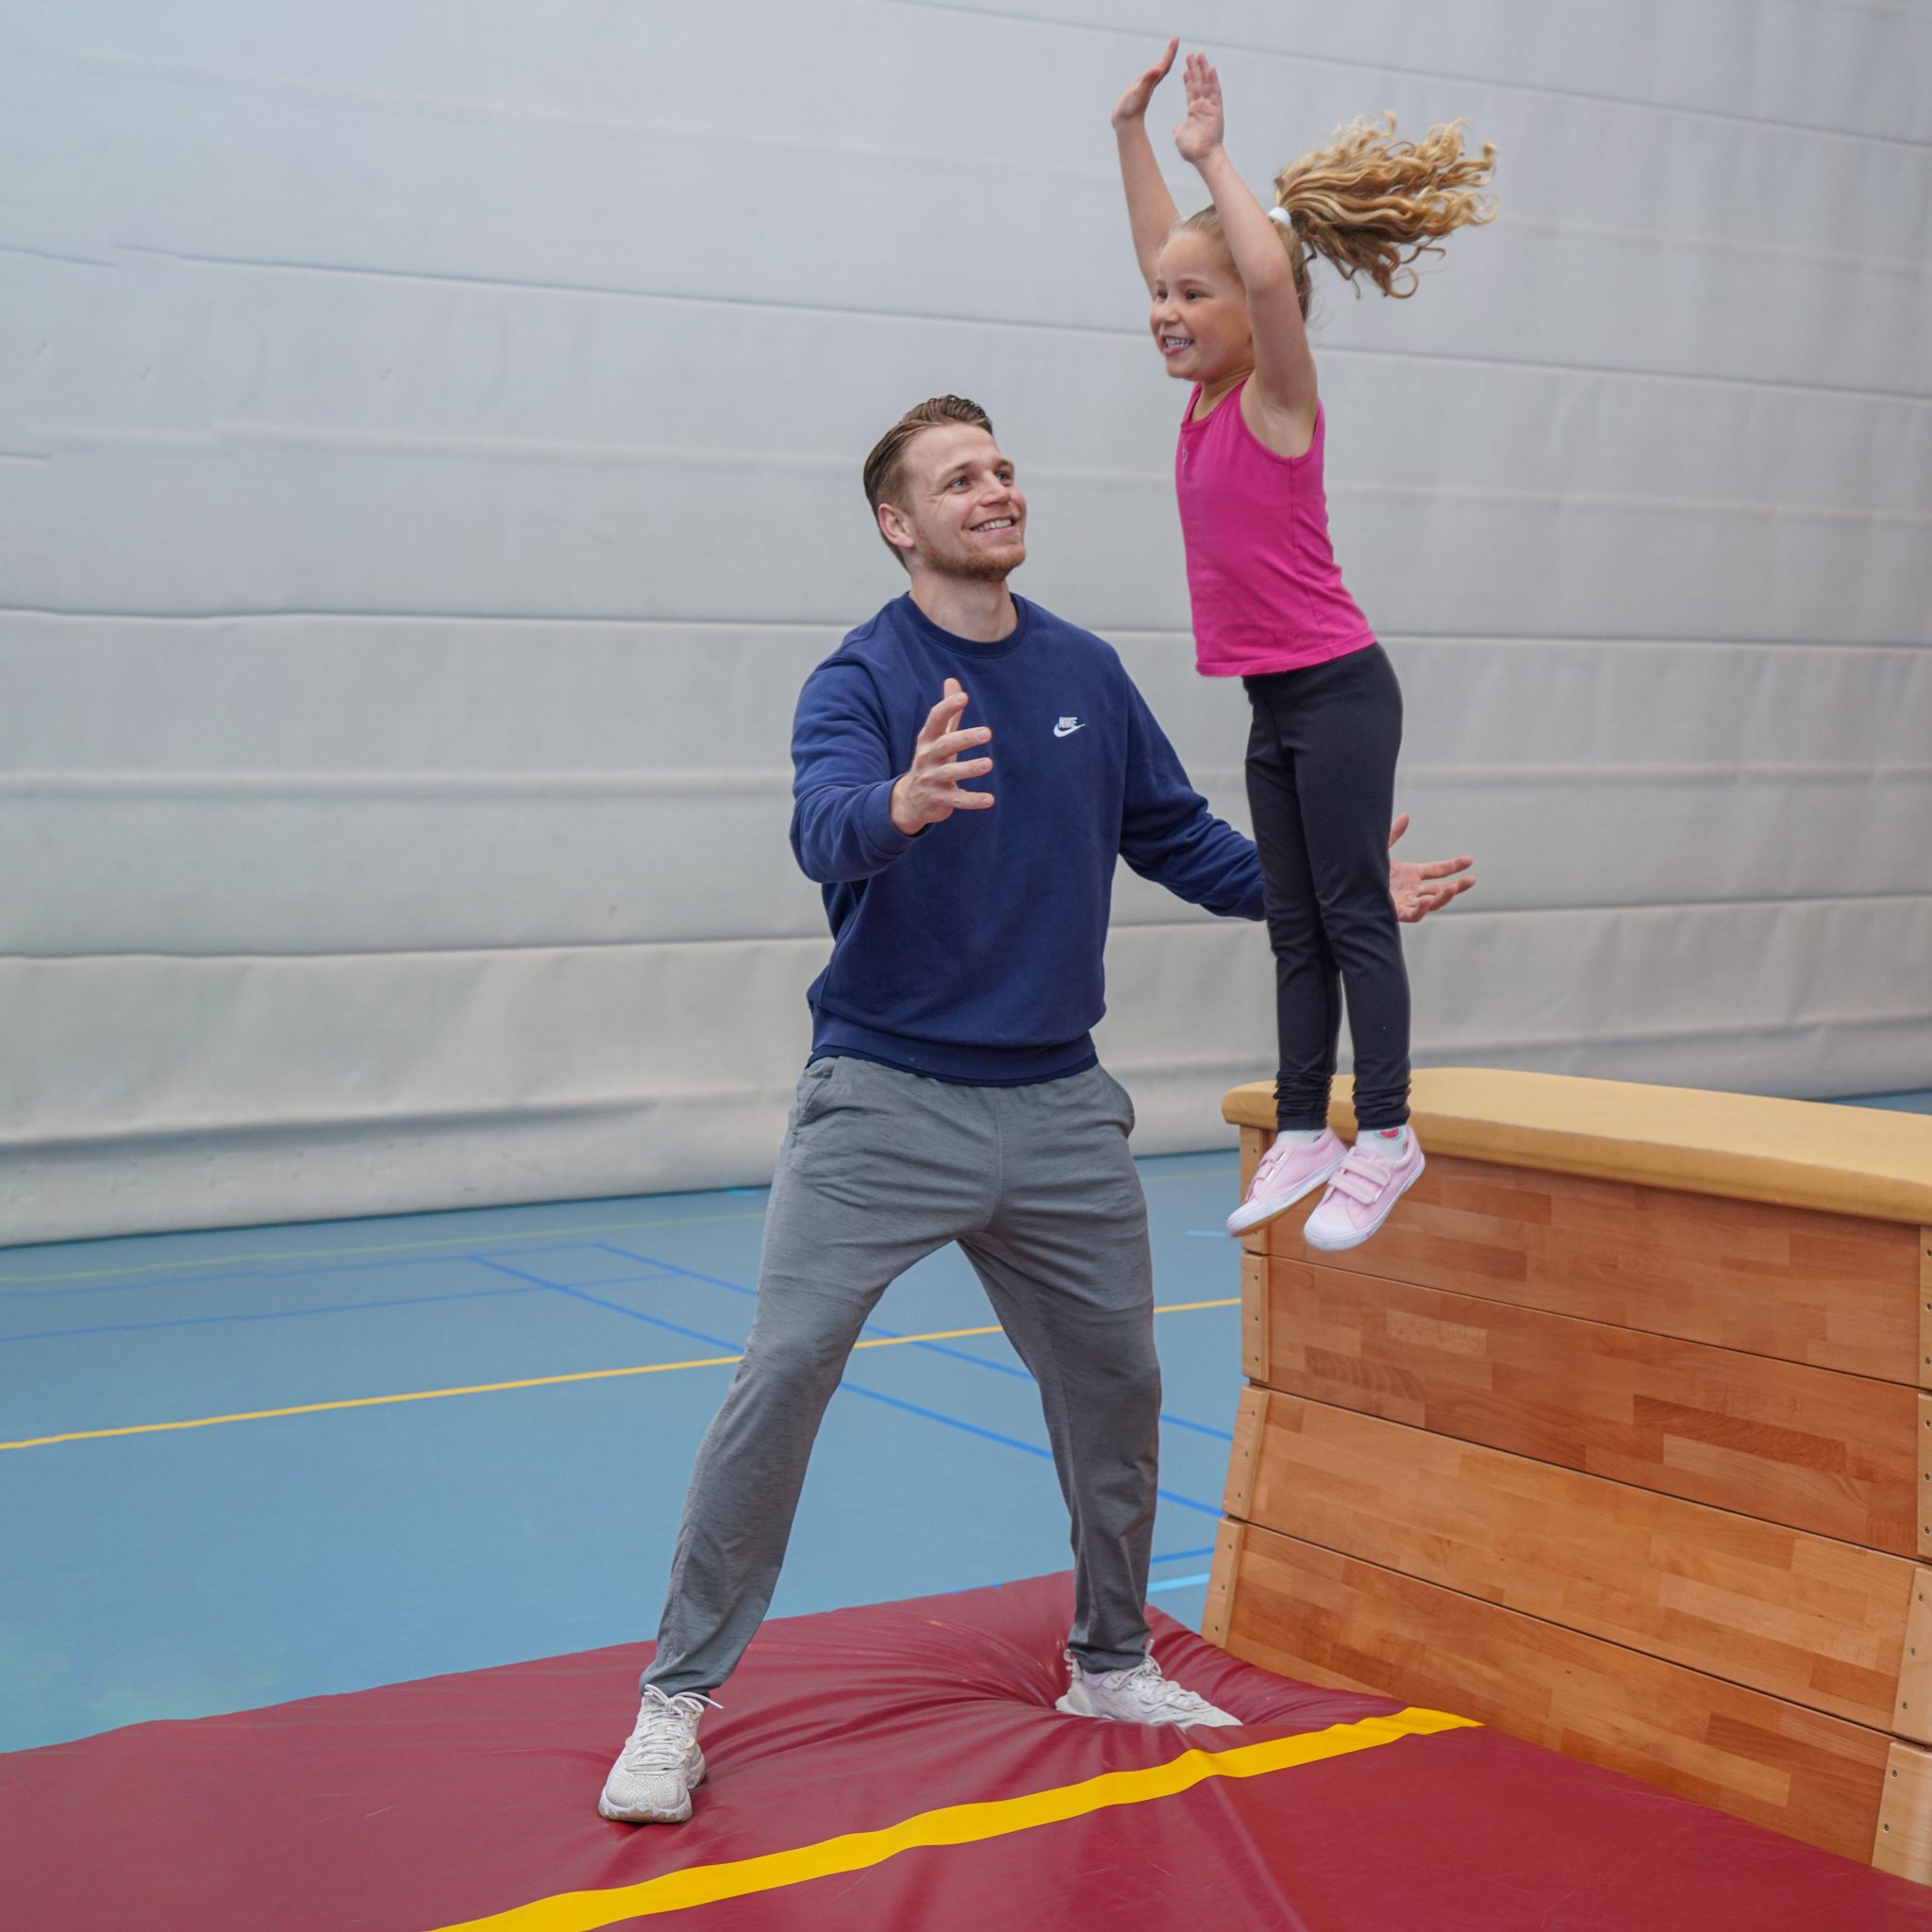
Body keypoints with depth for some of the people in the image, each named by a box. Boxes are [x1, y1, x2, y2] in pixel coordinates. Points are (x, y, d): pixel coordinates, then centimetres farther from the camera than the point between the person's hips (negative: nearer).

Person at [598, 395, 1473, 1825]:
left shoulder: (1089, 675, 6)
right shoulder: (861, 680, -9)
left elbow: (1180, 840, 16)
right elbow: (828, 831, -29)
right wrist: (901, 805, -50)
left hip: (1058, 1106, 5)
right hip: (884, 1101, -5)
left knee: (1115, 1382, 14)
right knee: (783, 1376, -11)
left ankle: (1112, 1664, 35)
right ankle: (678, 1700, 3)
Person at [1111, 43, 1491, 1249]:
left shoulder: (1278, 398, -13)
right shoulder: (1210, 396, 8)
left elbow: (1267, 268, -32)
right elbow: (1162, 250, 17)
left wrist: (1213, 157, -21)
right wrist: (1132, 131, 14)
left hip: (1337, 690, -8)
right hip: (1274, 700, 8)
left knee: (1352, 914, -4)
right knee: (1295, 928, 11)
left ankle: (1386, 1135, 3)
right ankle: (1304, 1133, 17)